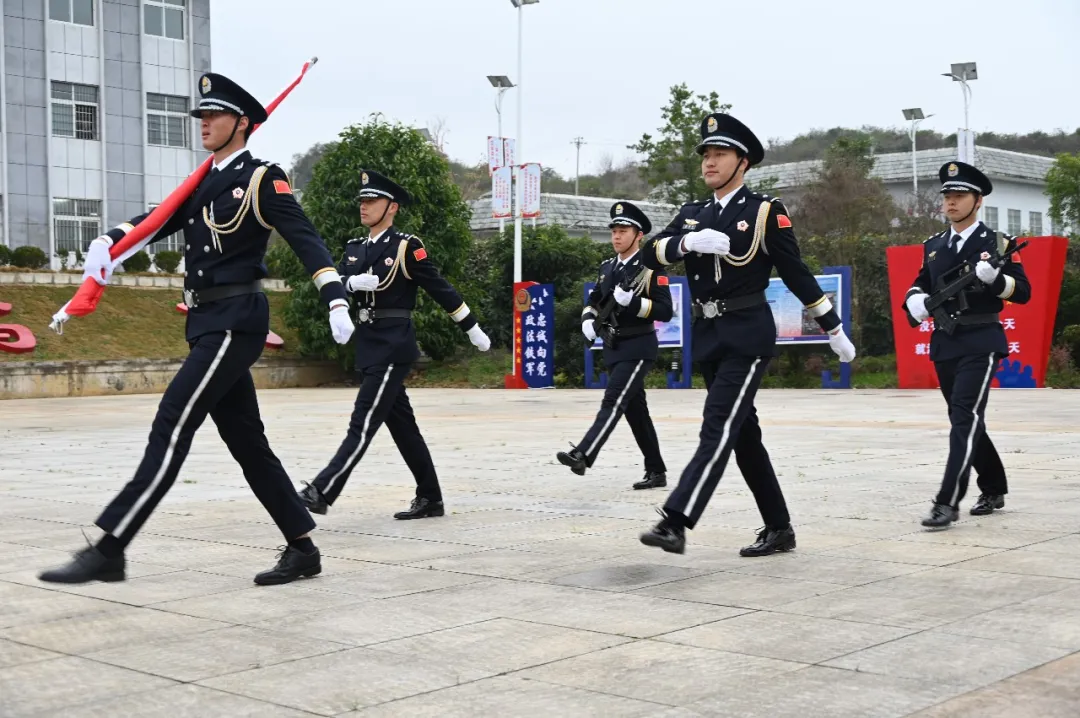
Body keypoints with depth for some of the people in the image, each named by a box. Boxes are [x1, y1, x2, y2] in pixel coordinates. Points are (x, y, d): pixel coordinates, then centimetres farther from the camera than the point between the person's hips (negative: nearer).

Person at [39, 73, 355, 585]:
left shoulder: (263, 179, -4)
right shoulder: (204, 183, 19)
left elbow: (306, 240, -13)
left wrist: (336, 302, -25)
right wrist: (107, 242, -8)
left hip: (235, 321, -9)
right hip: (208, 324, 9)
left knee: (172, 425, -13)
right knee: (246, 442, 9)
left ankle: (109, 549, -13)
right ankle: (302, 549, 17)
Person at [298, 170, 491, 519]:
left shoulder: (407, 247, -5)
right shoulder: (354, 250, 15)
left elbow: (441, 289, -3)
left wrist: (473, 330, 2)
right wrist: (352, 283, -17)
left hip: (394, 345, -8)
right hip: (369, 345, 8)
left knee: (364, 421, -12)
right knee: (401, 424, 11)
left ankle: (321, 491, -18)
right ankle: (430, 499, 19)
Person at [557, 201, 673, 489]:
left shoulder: (651, 268, -8)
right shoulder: (607, 268, 13)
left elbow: (665, 312, -15)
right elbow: (593, 301, 21)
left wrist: (632, 301, -26)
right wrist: (588, 319, -1)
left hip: (638, 348, -8)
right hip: (613, 348, 8)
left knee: (613, 401, -20)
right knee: (636, 410, 11)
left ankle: (582, 455, -32)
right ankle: (656, 471, 18)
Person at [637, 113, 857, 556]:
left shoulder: (766, 212, -3)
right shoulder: (691, 215, 12)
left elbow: (797, 275, 0)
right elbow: (649, 255, 0)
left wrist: (834, 331, 2)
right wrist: (688, 242, -19)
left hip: (748, 335, -6)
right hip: (708, 335, 6)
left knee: (719, 428, -14)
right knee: (743, 434, 10)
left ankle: (675, 523, -23)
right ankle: (779, 529, 20)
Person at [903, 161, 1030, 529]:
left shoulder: (997, 243, -4)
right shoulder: (933, 246, 11)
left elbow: (1024, 292, -6)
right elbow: (921, 283, 21)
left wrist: (994, 277, -25)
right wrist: (914, 298, -3)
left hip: (980, 343, -6)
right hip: (944, 345, 6)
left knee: (966, 418, -16)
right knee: (965, 421, 15)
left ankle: (948, 502, -19)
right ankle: (994, 490, 31)